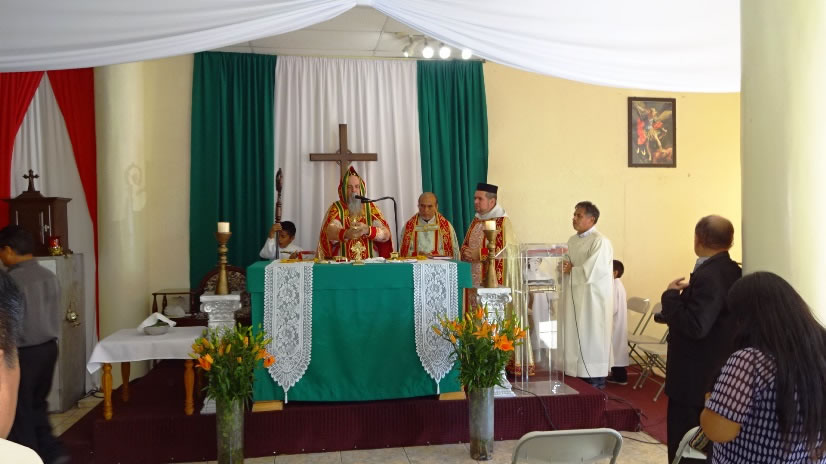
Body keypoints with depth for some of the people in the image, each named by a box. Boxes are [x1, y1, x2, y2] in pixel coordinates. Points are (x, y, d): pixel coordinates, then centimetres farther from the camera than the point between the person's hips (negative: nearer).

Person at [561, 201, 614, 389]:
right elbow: (566, 266, 13)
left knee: (591, 338, -1)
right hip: (575, 297, 7)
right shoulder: (572, 241, 12)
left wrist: (571, 271, -9)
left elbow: (591, 271, -21)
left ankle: (595, 383, 9)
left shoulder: (600, 242, -13)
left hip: (593, 298, -7)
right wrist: (565, 267, -9)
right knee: (575, 338, 9)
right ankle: (578, 373, 19)